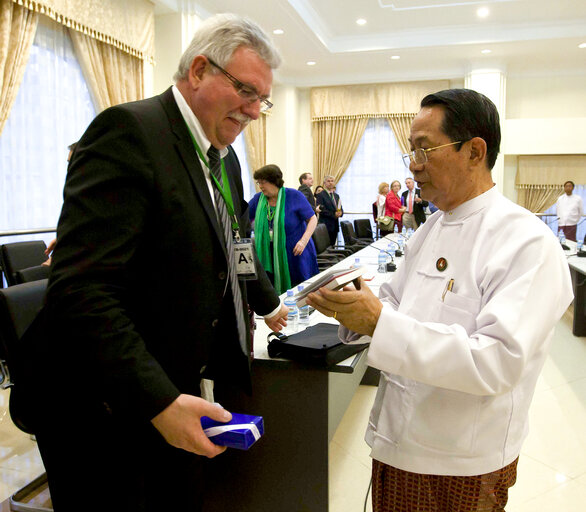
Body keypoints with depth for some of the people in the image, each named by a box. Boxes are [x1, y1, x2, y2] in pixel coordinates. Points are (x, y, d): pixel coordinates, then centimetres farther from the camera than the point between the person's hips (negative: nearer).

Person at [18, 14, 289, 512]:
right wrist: (159, 401, -26)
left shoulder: (225, 159, 10)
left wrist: (268, 304, 34)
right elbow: (81, 289, -25)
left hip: (188, 396, 8)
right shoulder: (129, 130, -17)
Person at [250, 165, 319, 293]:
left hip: (295, 253, -3)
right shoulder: (258, 198, 7)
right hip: (270, 256, 3)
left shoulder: (294, 196, -5)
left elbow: (312, 219, -3)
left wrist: (304, 240, -16)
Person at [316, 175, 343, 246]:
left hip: (335, 226, 7)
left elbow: (341, 209, 18)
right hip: (326, 225, -6)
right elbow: (321, 210, -14)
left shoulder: (336, 196, 18)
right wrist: (333, 214, -18)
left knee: (332, 245, 7)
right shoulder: (321, 195, -5)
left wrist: (340, 213, -6)